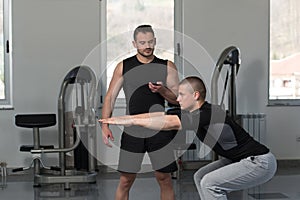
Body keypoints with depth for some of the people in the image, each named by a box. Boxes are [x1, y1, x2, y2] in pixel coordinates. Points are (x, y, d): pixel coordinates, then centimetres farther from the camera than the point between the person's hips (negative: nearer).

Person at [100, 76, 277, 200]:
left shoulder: (209, 114, -23)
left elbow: (168, 123, -27)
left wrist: (131, 121, -22)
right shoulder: (195, 113, 4)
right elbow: (161, 115, 5)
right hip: (241, 159, 10)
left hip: (261, 163, -10)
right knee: (201, 176, 12)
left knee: (211, 183, -16)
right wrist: (126, 117, 3)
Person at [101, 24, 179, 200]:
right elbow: (110, 97, 4)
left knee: (165, 179, 5)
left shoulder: (168, 67, 5)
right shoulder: (123, 67, 5)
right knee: (126, 181, 2)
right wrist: (105, 125, -8)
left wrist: (162, 90, -15)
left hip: (160, 130, 0)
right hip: (132, 131, 0)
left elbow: (178, 99, 5)